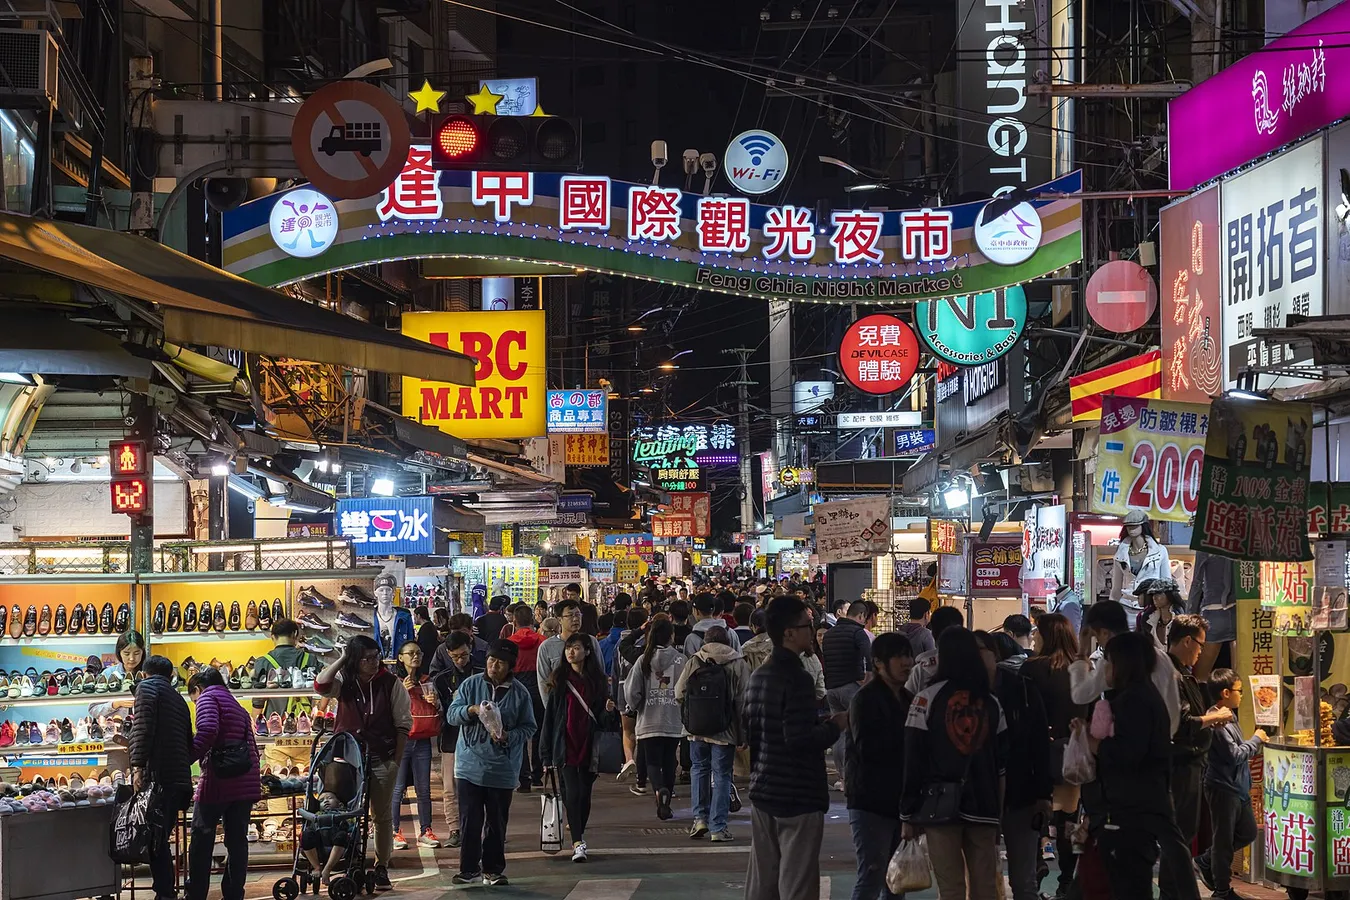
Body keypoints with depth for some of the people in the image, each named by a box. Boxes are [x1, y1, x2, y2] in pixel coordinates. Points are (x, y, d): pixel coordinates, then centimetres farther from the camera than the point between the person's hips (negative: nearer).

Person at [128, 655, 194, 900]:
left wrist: (138, 766, -17)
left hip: (157, 776, -8)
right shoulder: (179, 699, 26)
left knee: (155, 841, -9)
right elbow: (190, 745, 27)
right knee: (161, 840, 13)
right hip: (180, 778, 8)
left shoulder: (147, 686, 4)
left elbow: (143, 727, -12)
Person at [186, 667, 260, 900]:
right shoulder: (237, 706, 26)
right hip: (245, 782, 7)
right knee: (237, 841, 7)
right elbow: (252, 748, 22)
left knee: (201, 841, 2)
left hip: (219, 779, -7)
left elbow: (208, 731, -19)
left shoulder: (207, 697, 1)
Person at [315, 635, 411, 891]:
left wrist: (397, 760, -5)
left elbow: (403, 724, -2)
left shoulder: (390, 683, -5)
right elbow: (320, 686, -23)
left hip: (382, 759, -1)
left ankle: (381, 868, 13)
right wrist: (341, 659, -17)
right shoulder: (344, 681, -1)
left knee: (382, 815, 5)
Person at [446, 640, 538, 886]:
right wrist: (471, 710, -20)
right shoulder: (471, 684, 2)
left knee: (497, 822, 7)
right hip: (470, 765, 0)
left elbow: (528, 728, 3)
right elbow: (451, 714, 0)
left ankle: (493, 869, 18)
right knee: (470, 820, -1)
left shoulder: (519, 693, 0)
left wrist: (508, 736, -16)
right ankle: (469, 868, 7)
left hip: (502, 768, 0)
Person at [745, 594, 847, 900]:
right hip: (797, 796, -9)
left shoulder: (758, 676, 11)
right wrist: (834, 726, -8)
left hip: (763, 792, 9)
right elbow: (799, 739, -25)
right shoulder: (797, 679, -17)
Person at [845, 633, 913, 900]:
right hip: (871, 803, -8)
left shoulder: (906, 698, 16)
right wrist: (907, 731, -18)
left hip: (900, 801, 8)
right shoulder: (866, 698, -10)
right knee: (872, 878, -12)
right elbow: (867, 748, -22)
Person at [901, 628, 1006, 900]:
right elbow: (1003, 758, 8)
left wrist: (907, 815, 0)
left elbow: (913, 761, -5)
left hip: (940, 806, -3)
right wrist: (998, 809, 14)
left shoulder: (927, 698, -4)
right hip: (984, 806, 3)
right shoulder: (991, 702, 7)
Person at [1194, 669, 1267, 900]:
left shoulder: (1229, 719, 11)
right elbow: (1234, 755, -23)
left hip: (1237, 788, 10)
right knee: (1224, 838, 1)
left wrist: (1256, 743, 7)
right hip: (1223, 788, -10)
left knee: (1248, 832, 17)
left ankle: (1206, 861, 28)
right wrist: (1256, 740, -12)